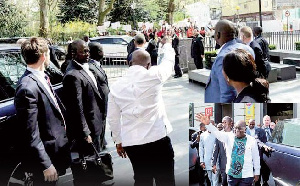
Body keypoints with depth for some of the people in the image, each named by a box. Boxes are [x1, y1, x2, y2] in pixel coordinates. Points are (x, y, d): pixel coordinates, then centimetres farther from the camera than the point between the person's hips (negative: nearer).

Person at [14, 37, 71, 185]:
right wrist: (46, 165, -21)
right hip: (45, 157, -9)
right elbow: (31, 134, -24)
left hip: (55, 151, 9)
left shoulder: (42, 78, 4)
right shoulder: (28, 88, -24)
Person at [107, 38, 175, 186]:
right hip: (158, 138, -3)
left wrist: (118, 141, 22)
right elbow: (168, 63, 17)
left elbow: (112, 118, 10)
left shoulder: (116, 86, 5)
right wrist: (168, 44, 36)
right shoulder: (152, 75, -4)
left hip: (131, 142, 4)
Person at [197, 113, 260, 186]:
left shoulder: (252, 140, -3)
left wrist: (257, 173, 8)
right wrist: (207, 123, -34)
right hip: (231, 174, 2)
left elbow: (256, 158, 4)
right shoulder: (229, 136, 0)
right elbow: (217, 133, -16)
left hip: (246, 176, -2)